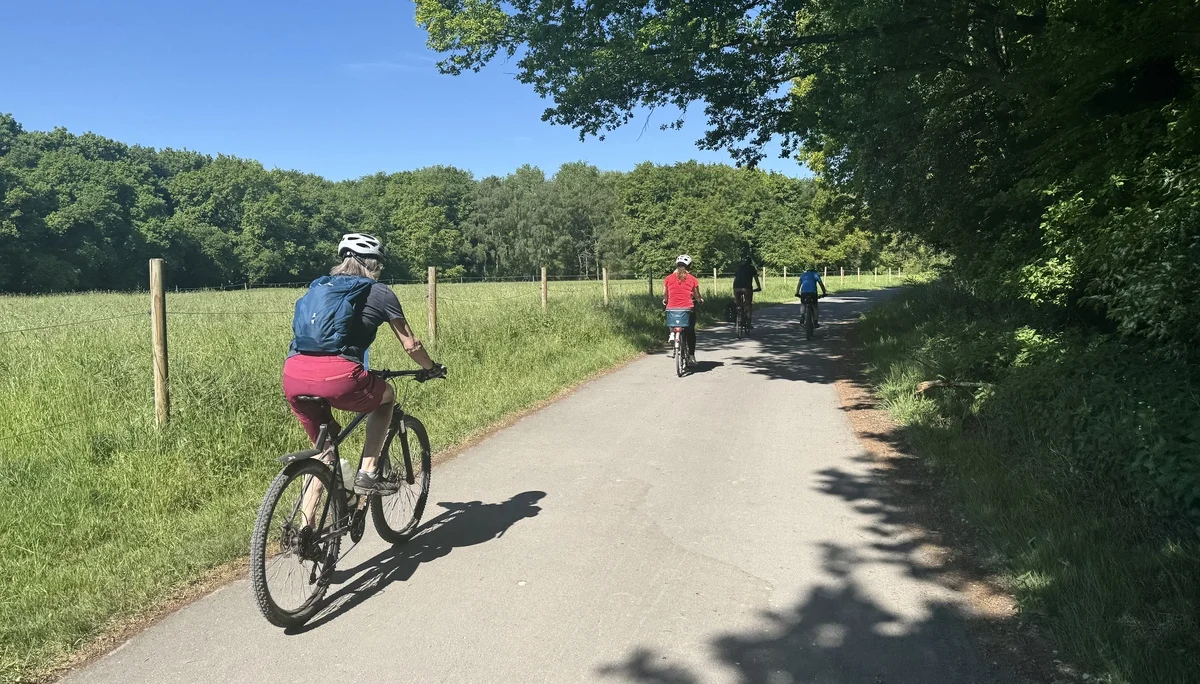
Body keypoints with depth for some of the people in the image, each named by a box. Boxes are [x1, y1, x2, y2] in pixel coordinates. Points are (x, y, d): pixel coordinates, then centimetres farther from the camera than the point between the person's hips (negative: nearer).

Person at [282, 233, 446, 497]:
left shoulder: (318, 287, 28)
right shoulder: (378, 292, 14)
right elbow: (410, 345, 17)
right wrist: (432, 369, 37)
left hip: (292, 377, 5)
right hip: (336, 376, -5)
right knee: (387, 395, 26)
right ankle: (367, 474, 18)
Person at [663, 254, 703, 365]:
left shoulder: (668, 279, 3)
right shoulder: (692, 279, 0)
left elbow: (665, 296, 7)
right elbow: (697, 297, 4)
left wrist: (665, 301, 29)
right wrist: (701, 300, 27)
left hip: (672, 309, 0)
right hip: (688, 309, 0)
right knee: (690, 332, 17)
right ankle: (691, 355, 12)